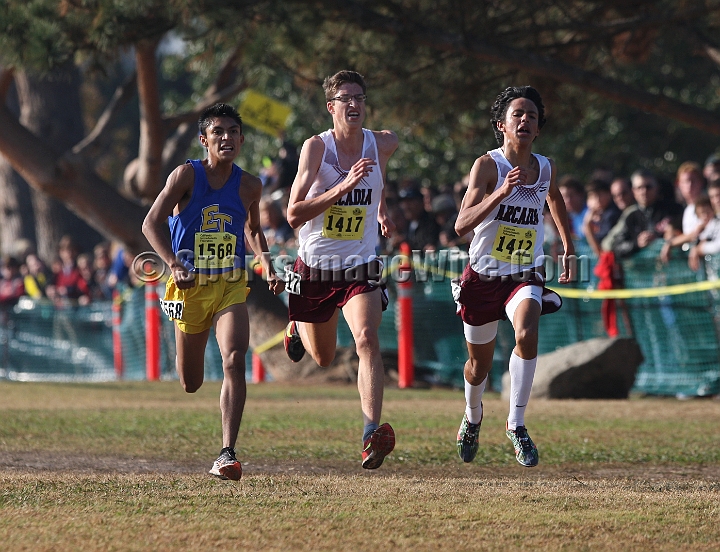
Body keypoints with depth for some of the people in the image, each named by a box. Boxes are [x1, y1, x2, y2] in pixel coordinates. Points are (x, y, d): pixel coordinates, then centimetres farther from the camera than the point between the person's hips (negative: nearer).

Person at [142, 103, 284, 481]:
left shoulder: (249, 186, 3)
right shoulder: (187, 176, -8)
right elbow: (152, 224, -15)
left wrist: (267, 264, 4)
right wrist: (175, 266, -29)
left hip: (231, 286, 2)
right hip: (190, 286, -1)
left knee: (234, 360, -23)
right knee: (190, 384, 9)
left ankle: (227, 455, -26)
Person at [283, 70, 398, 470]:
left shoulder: (383, 144, -3)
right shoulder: (316, 147, -15)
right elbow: (294, 214, -23)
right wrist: (343, 187, -32)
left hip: (360, 269, 1)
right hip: (314, 267, -1)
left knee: (367, 340, -24)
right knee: (323, 358, 17)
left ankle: (373, 433, -31)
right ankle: (298, 329, 53)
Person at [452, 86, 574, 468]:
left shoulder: (546, 168, 1)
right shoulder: (487, 166, -13)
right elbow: (461, 225, -25)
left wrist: (568, 249, 27)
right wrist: (501, 192, -36)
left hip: (525, 276, 2)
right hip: (483, 275, -2)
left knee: (527, 332, -30)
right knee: (479, 363, 13)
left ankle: (516, 424, -21)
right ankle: (472, 419, 45)